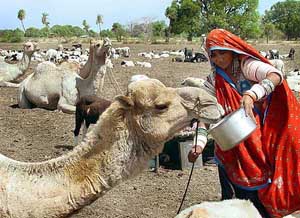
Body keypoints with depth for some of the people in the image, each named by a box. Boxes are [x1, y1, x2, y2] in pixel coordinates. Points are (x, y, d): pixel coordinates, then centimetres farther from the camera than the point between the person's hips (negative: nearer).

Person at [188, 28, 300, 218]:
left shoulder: (247, 65, -8)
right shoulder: (213, 81, 3)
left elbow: (276, 76, -27)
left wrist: (251, 95, -44)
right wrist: (199, 144, -18)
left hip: (261, 142, -2)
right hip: (232, 151, 3)